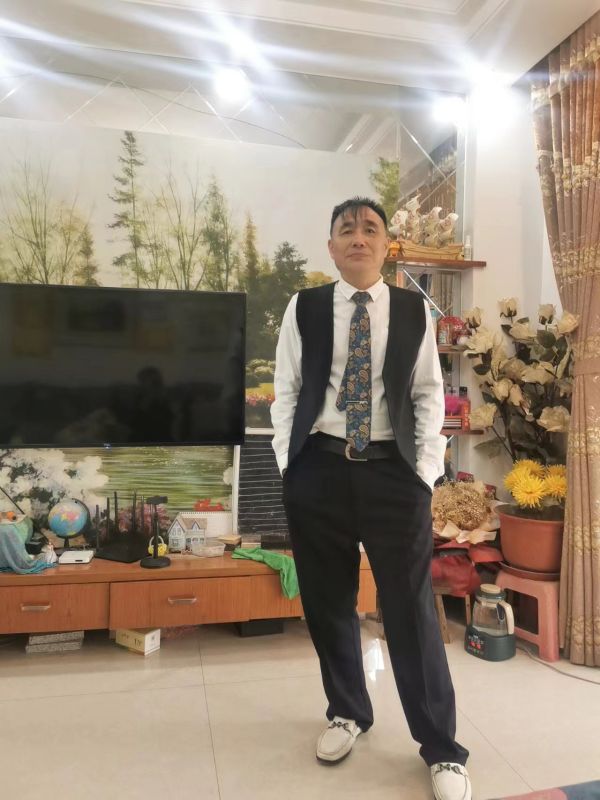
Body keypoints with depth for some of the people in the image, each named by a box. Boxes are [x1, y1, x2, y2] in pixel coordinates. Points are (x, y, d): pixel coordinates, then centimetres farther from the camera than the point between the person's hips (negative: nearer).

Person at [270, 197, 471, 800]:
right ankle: (347, 712, 38)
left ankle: (441, 747, 23)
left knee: (411, 607, 4)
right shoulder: (303, 309, 4)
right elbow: (286, 391, 5)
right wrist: (288, 465, 0)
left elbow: (428, 395, 4)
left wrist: (425, 471, -3)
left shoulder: (415, 311, 4)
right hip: (318, 470, 1)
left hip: (394, 470, -1)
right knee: (327, 602, 13)